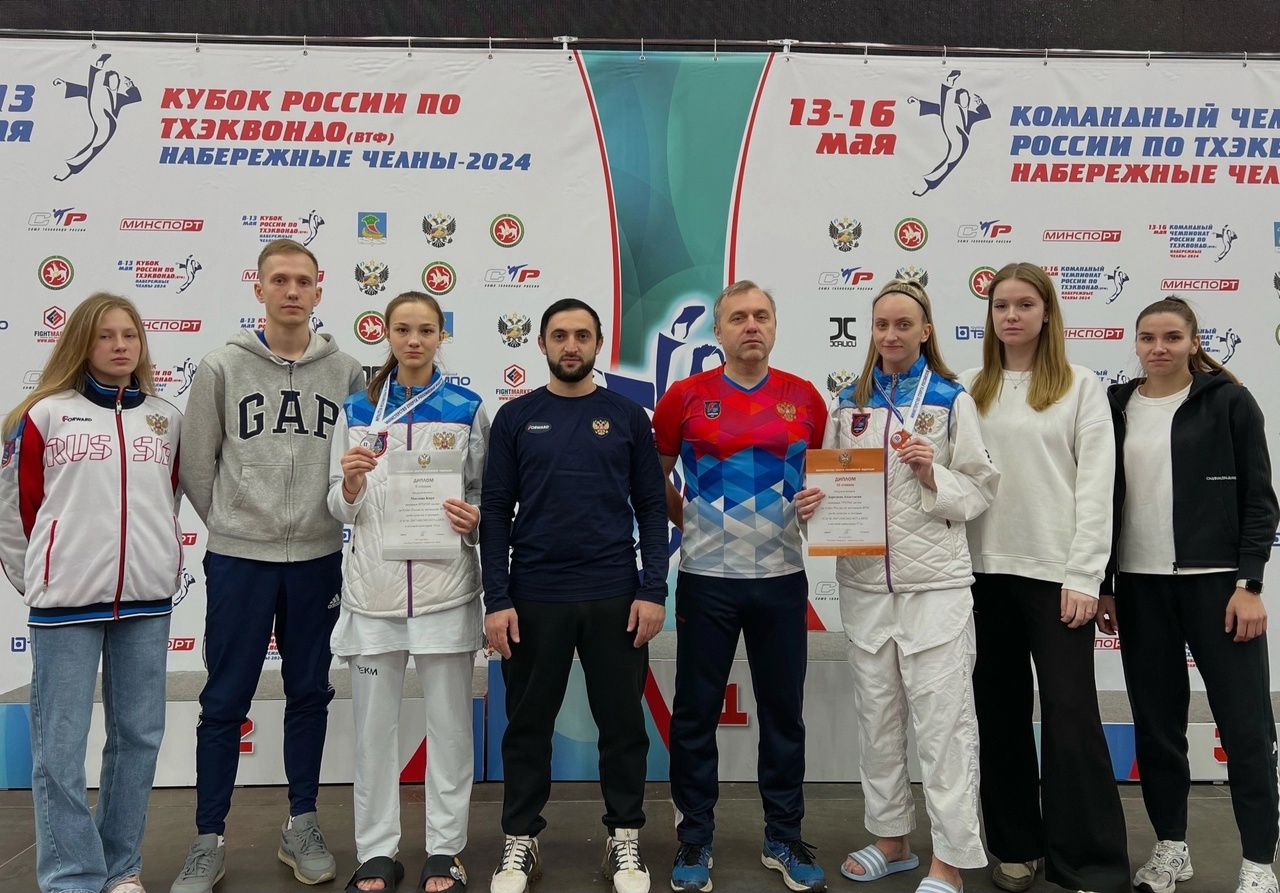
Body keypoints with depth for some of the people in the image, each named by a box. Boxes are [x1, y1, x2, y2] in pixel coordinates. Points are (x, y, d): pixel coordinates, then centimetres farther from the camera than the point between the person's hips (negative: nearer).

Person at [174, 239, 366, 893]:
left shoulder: (347, 372, 2)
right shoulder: (221, 368, -1)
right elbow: (196, 465, 3)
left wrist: (329, 518, 4)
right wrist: (231, 523, 4)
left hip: (319, 559, 2)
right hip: (237, 558, -1)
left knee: (309, 694, 11)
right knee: (225, 702, 5)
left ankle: (301, 827, 26)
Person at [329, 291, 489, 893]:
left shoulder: (467, 409, 4)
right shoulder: (357, 410, 7)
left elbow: (483, 494, 8)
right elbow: (340, 509, 7)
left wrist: (474, 517, -14)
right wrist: (350, 482, -14)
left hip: (445, 586, -1)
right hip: (373, 587, 1)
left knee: (449, 723, 6)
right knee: (373, 725, 8)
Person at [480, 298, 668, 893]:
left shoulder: (627, 416, 4)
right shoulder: (515, 418, 3)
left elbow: (651, 508, 3)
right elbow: (495, 512, 1)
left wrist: (653, 591, -6)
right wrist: (496, 600, -6)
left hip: (615, 598, 0)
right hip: (534, 598, 0)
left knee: (622, 722, 9)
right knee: (528, 724, 10)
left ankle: (625, 840, 25)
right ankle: (520, 842, 25)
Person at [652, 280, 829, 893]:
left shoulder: (803, 398, 4)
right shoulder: (685, 396, -1)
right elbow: (652, 474, 11)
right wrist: (684, 520, 4)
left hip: (782, 577, 2)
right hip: (707, 578, -1)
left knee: (783, 711, 10)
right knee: (695, 713, 6)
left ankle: (784, 838, 26)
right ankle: (694, 839, 21)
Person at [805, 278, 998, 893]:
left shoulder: (951, 399, -1)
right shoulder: (848, 403, 10)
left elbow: (980, 490, 0)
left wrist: (933, 474, -18)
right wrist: (812, 505, -5)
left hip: (934, 582, -4)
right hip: (863, 578, 4)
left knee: (942, 719, -2)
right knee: (876, 715, 14)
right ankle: (892, 839, 29)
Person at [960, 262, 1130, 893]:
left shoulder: (1081, 387, 2)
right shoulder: (969, 390, 10)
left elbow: (1095, 486, -4)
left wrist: (1083, 576, -11)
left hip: (1056, 573, -3)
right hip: (986, 571, 3)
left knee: (1070, 715, -3)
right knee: (1000, 712, 10)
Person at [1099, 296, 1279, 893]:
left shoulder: (1229, 402, -1)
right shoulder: (1116, 408, 7)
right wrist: (1101, 585, 6)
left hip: (1217, 581, -3)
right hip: (1140, 586, 3)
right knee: (1156, 723, 10)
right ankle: (1170, 845, 24)